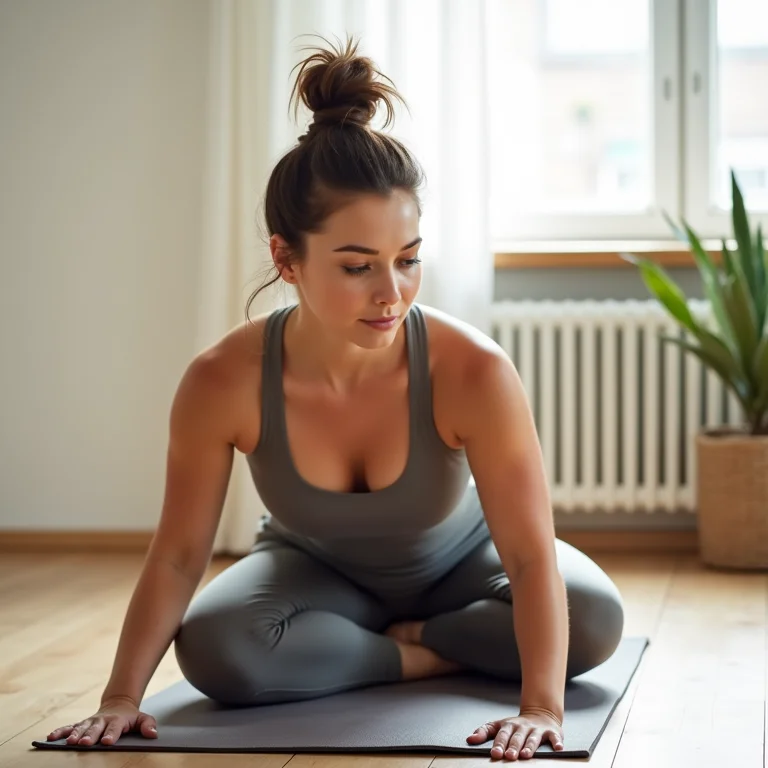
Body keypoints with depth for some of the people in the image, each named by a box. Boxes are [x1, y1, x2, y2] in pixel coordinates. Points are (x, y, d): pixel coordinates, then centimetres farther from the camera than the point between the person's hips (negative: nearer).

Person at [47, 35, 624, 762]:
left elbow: (531, 555, -36)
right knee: (214, 649, -31)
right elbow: (178, 555, -21)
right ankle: (434, 655, -10)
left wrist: (542, 706, -48)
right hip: (317, 568, 0)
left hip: (458, 562, 0)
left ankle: (409, 635, -5)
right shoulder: (223, 383, -32)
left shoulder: (472, 371, -36)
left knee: (593, 621, -27)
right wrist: (121, 696, -25)